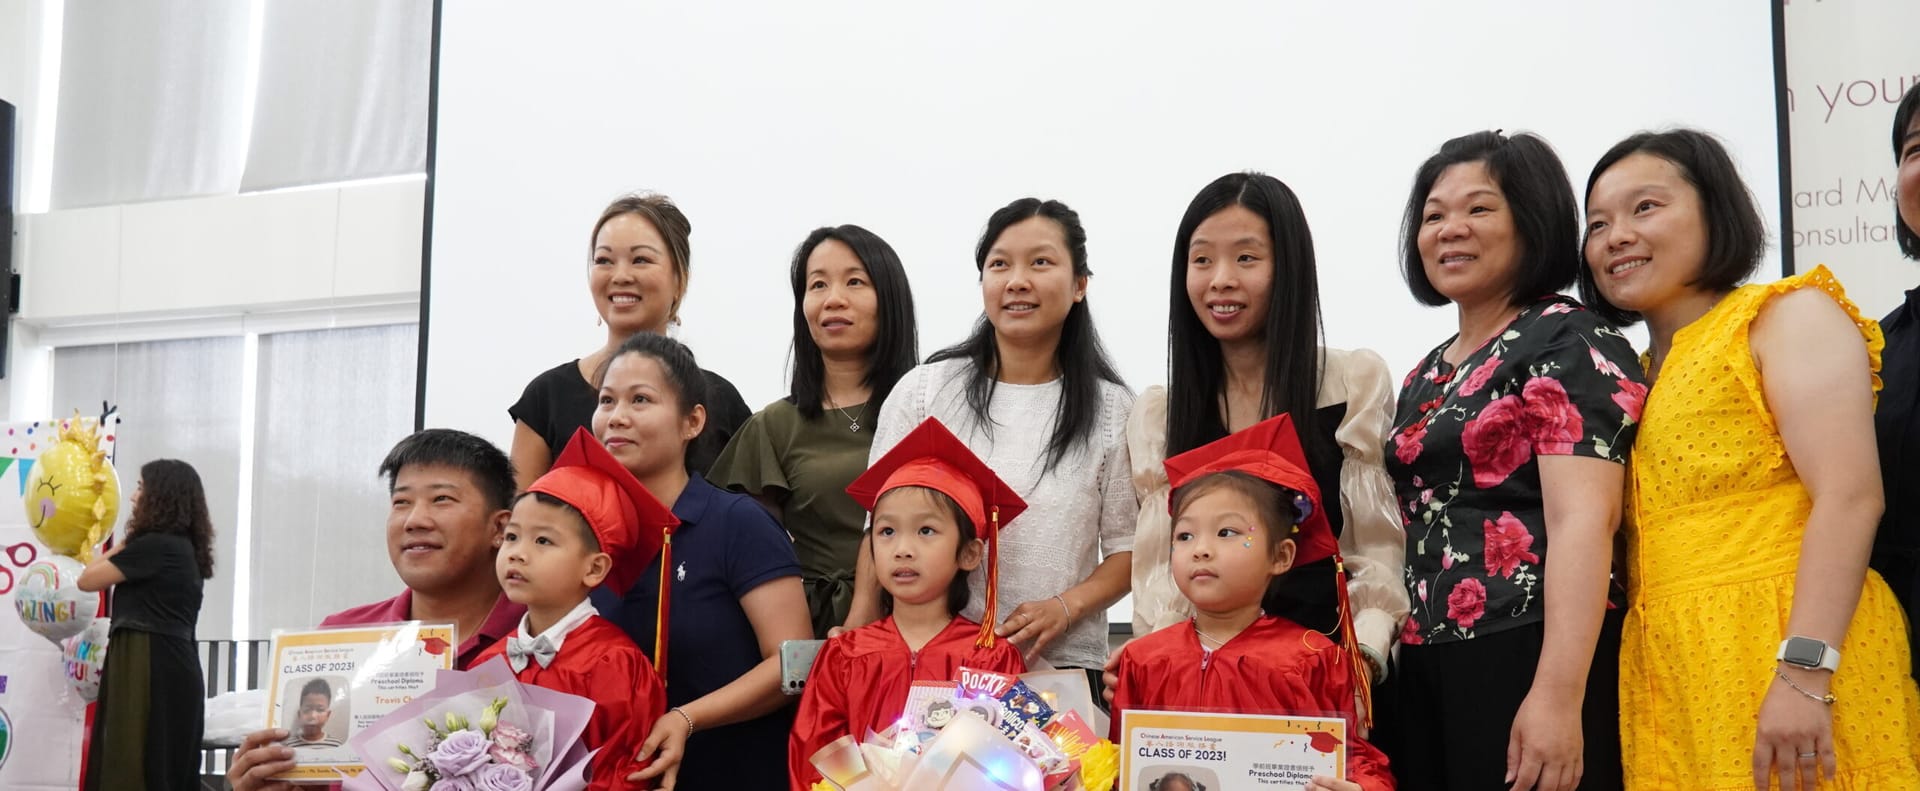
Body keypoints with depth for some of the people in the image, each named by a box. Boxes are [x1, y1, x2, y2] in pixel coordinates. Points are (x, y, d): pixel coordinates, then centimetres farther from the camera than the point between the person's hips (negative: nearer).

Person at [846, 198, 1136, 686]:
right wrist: (859, 642, -6)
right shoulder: (924, 390, 2)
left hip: (1062, 664, 0)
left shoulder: (1112, 409, 1)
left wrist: (1065, 607, -14)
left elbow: (1129, 549, 3)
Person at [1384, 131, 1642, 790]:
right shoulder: (1425, 377, 18)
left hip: (1529, 666, -7)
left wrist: (1559, 694, -24)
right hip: (1426, 674, 7)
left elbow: (1583, 520, -16)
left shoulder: (1567, 341, -5)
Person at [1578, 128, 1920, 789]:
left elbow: (1849, 496, -12)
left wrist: (1805, 672, -22)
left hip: (1784, 659, -6)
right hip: (1667, 674, 6)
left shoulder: (1790, 317, 1)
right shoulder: (1637, 374, 20)